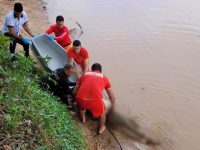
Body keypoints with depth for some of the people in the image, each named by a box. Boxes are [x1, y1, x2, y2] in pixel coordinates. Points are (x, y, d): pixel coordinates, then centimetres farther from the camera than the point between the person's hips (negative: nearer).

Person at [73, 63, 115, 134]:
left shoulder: (84, 75, 26)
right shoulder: (104, 78, 24)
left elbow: (74, 92, 30)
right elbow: (112, 96, 30)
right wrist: (112, 105, 50)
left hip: (81, 99, 2)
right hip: (95, 100, -2)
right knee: (105, 107, 32)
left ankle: (83, 118, 54)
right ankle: (101, 128, 40)